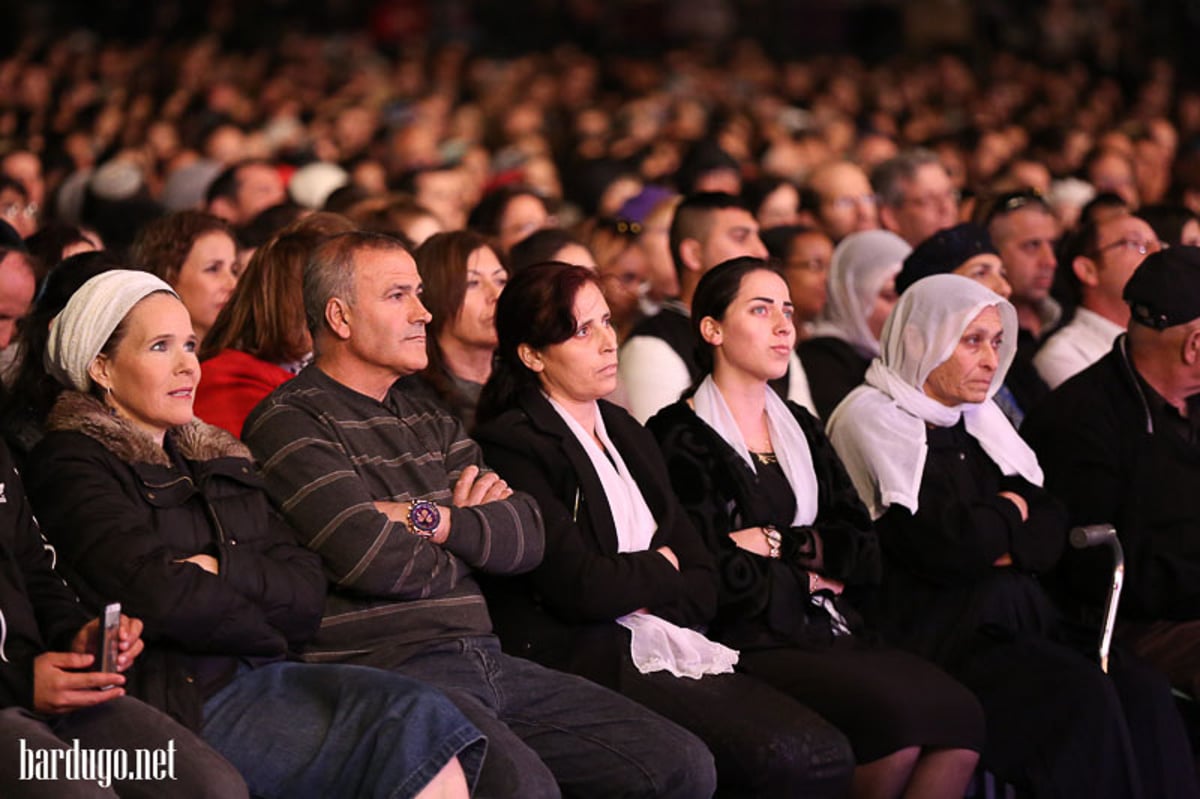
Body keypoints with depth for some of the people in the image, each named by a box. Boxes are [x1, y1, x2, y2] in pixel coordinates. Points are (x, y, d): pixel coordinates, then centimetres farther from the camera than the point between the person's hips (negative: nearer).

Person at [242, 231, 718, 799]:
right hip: (386, 666, -8)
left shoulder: (429, 421, 23)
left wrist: (430, 519, -6)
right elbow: (372, 560, -15)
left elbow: (527, 536, 12)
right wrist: (472, 532, 5)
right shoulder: (289, 422, -2)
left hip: (484, 659, 8)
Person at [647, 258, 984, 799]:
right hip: (747, 643, -6)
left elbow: (862, 552, 10)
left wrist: (779, 544, -6)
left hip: (827, 632, 6)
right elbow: (714, 575, -10)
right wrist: (805, 577, 4)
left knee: (959, 715, -21)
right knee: (898, 715, -29)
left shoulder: (800, 428, 20)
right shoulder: (681, 436, -1)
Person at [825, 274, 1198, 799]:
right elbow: (943, 545, -17)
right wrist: (1008, 515, 2)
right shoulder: (873, 420, -4)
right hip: (930, 628, -7)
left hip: (1014, 615, 7)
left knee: (1143, 694, -18)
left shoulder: (979, 420, 19)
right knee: (1081, 699, -28)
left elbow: (1051, 534, 12)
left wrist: (996, 548, -9)